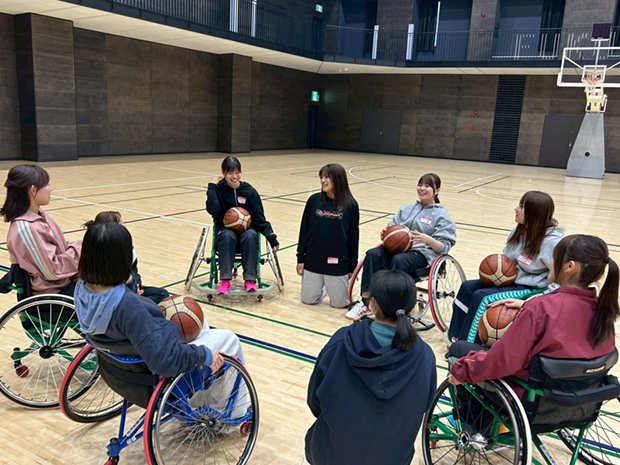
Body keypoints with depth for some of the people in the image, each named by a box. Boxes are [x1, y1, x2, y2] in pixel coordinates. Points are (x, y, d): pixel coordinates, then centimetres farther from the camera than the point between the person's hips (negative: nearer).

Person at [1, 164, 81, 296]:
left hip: (64, 281, 8)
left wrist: (79, 246, -4)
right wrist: (80, 248, -15)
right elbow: (53, 271, -22)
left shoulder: (39, 215, 2)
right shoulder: (26, 228, -24)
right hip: (52, 293, -8)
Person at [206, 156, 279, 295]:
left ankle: (250, 279, -29)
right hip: (225, 232, -1)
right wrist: (212, 187, -21)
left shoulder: (250, 192, -4)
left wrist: (271, 237, -18)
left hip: (246, 232, 1)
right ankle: (225, 280, -31)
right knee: (228, 236, -35)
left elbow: (260, 219, -5)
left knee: (251, 236, -33)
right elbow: (213, 210, -23)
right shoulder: (218, 189, -5)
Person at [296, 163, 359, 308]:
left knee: (339, 303, 3)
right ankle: (323, 285, 37)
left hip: (338, 263, -2)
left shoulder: (350, 205, -6)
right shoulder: (314, 200, -2)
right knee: (308, 299, 8)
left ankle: (332, 284, 33)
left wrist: (353, 267, 0)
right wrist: (300, 258, 2)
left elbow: (353, 236, -1)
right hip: (313, 260, 2)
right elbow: (304, 230, 3)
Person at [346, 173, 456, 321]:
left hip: (423, 253, -5)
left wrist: (427, 239, -24)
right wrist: (385, 234, -6)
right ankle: (365, 302, -28)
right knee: (373, 254, -26)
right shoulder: (407, 208, 23)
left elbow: (444, 247, -4)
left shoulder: (441, 215, 6)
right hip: (399, 247, 5)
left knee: (399, 260, -38)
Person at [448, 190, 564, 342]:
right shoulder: (520, 230, 4)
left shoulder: (551, 241, -21)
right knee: (468, 287, -5)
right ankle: (454, 335, 1)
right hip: (512, 278, 9)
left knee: (480, 296, -22)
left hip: (531, 289, -9)